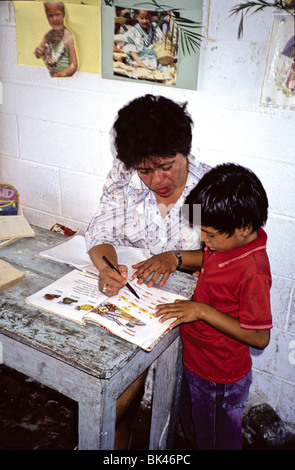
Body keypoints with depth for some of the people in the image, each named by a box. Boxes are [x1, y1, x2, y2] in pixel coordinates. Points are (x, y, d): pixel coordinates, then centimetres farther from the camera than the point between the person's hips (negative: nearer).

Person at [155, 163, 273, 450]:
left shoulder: (252, 272, -34)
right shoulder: (232, 240, -11)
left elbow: (259, 337, -29)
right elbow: (209, 259, 10)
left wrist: (202, 311, -31)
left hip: (221, 380, -7)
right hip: (197, 362, 8)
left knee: (224, 438, 23)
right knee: (201, 429, 32)